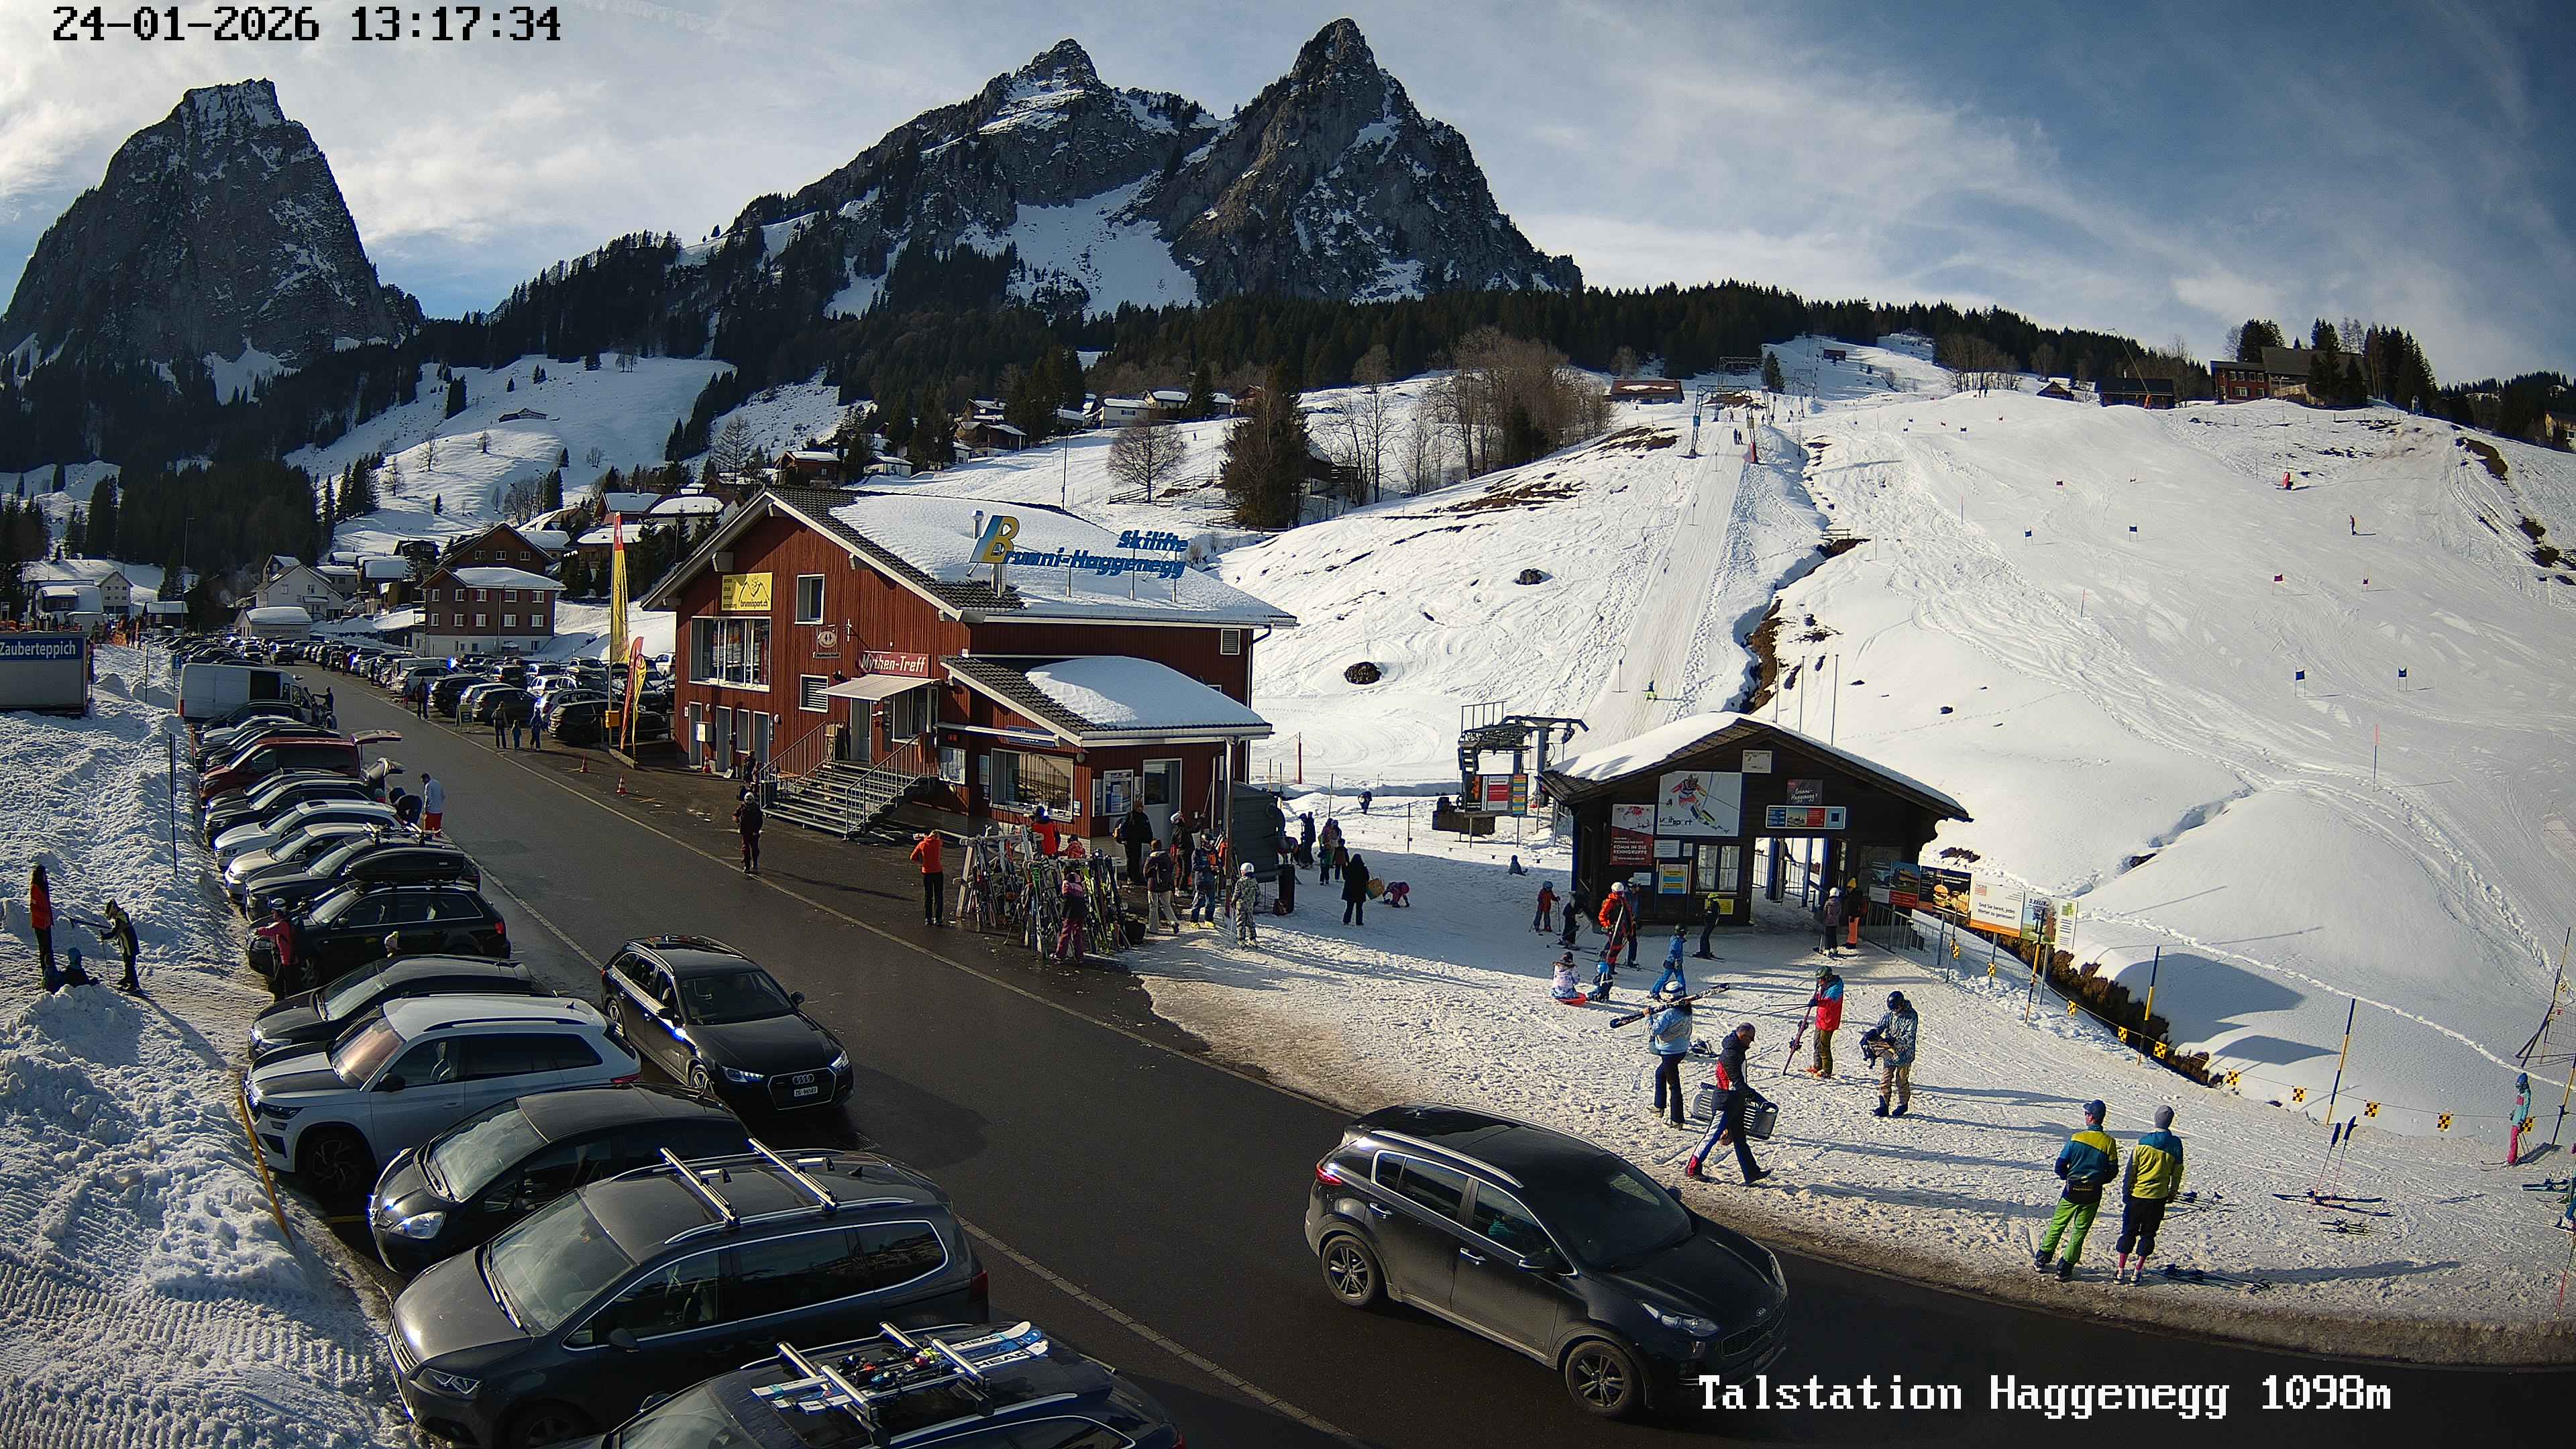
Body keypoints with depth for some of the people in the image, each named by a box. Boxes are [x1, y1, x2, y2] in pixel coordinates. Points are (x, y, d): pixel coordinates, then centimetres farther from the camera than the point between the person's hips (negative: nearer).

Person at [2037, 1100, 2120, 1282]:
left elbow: (2060, 1166, -7)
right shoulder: (2109, 1142, -8)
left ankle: (2042, 1260, 22)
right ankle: (2065, 1270, 10)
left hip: (2072, 1191, -1)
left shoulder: (2076, 1138, -10)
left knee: (2058, 1225, 16)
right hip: (2093, 1194, 1)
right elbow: (2113, 1171, -2)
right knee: (2080, 1231, 10)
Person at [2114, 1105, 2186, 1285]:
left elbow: (2130, 1171, -6)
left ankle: (2121, 1271, 12)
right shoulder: (2175, 1144, -7)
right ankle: (2137, 1273, 12)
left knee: (2129, 1232, 10)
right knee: (2148, 1234, 11)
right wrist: (2172, 1194, 15)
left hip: (2137, 1195, -1)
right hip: (2158, 1197, 1)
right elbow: (2177, 1172, 2)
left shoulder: (2143, 1142, -10)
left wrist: (2125, 1194, 4)